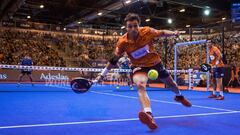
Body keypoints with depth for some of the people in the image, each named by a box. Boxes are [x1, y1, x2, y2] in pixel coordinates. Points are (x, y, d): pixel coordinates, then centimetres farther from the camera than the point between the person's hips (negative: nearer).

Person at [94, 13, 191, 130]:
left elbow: (162, 33, -4)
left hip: (155, 62, 2)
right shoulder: (122, 42, -23)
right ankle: (149, 115, -49)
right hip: (139, 66, -2)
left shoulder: (147, 31, -23)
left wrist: (173, 33, -23)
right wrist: (102, 75, -10)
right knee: (140, 86, -34)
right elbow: (114, 60, -12)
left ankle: (179, 96, 55)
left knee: (170, 83, 20)